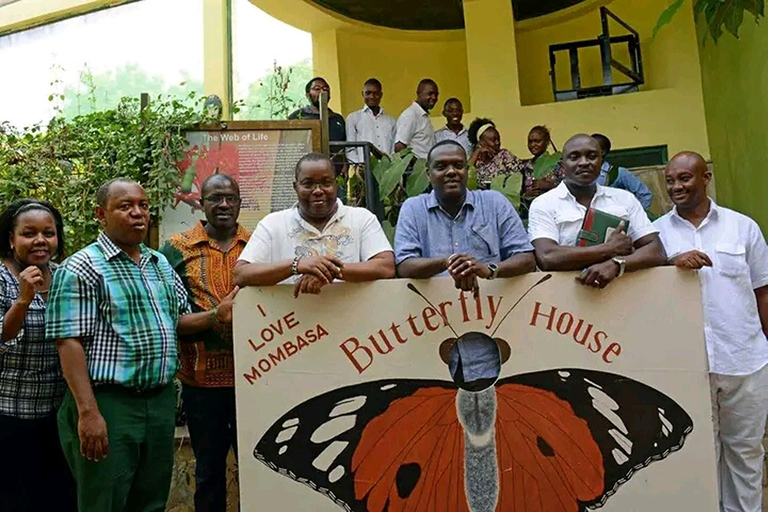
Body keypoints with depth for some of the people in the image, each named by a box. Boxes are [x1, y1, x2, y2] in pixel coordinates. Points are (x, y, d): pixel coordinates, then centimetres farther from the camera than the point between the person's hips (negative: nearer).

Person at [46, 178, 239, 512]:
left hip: (161, 400, 6)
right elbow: (69, 343, -14)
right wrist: (88, 411, -20)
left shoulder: (161, 264, 12)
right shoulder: (81, 268, -9)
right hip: (108, 403, -6)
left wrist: (217, 315, -1)